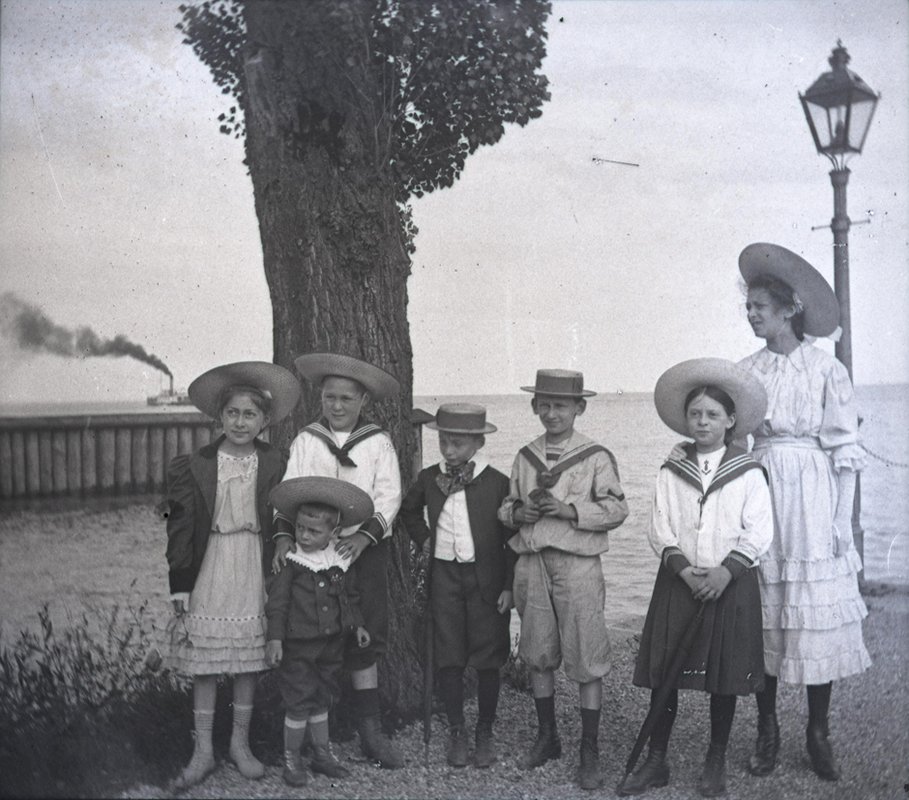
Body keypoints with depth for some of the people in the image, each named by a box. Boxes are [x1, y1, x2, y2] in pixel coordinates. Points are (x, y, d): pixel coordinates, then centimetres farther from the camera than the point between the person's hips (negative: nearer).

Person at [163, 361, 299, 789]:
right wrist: (180, 587, -3)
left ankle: (240, 742, 24)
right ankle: (203, 749, 16)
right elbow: (181, 530, 0)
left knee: (248, 660, 9)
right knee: (204, 662, 3)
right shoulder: (195, 466, -1)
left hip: (254, 572, 1)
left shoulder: (275, 467, 1)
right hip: (209, 572, -1)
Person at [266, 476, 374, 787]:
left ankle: (322, 754, 30)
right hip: (298, 645, -5)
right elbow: (277, 601, -12)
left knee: (322, 699, 17)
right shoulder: (290, 562, -13)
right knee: (299, 701, 1)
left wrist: (357, 624, 13)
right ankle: (292, 758, 17)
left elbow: (351, 595, 15)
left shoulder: (342, 561, 1)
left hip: (332, 642, 5)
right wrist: (274, 638, -16)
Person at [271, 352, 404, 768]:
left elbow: (388, 495, -2)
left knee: (365, 638, 2)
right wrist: (284, 533, -16)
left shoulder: (378, 442, 5)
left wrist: (365, 535, -17)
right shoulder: (305, 440, 7)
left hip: (365, 548, 0)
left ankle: (370, 731, 11)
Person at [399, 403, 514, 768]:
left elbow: (512, 538, -3)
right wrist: (424, 538, 8)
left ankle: (485, 734, 20)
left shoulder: (497, 483, -7)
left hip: (486, 578, -2)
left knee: (488, 660, 4)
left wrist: (509, 586, -7)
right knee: (448, 658, 4)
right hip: (444, 576, 2)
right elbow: (408, 510, 23)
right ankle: (456, 733, 18)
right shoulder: (428, 479, 2)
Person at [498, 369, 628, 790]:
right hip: (531, 562, 5)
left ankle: (589, 751, 12)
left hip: (578, 563, -4)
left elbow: (616, 509, -6)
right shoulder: (525, 456, 10)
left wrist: (570, 510, -18)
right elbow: (506, 505, 17)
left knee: (586, 660, -1)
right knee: (538, 654, 14)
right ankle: (546, 736, 31)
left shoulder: (596, 456, -3)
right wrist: (517, 512, -6)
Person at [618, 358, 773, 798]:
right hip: (678, 582, 2)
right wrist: (684, 570, -15)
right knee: (663, 674, 3)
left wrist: (726, 571, -17)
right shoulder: (671, 473, 4)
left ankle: (715, 763, 25)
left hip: (731, 584, -1)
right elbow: (660, 530, -1)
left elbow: (758, 533, -6)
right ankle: (655, 762, 16)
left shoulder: (748, 473, -1)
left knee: (725, 678, 8)